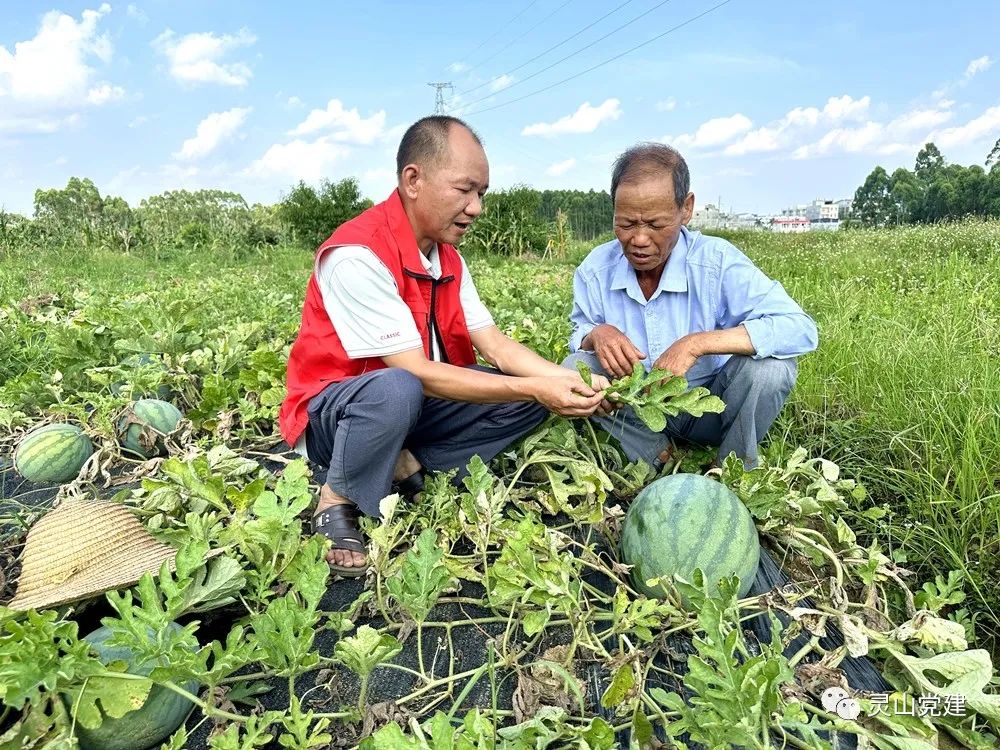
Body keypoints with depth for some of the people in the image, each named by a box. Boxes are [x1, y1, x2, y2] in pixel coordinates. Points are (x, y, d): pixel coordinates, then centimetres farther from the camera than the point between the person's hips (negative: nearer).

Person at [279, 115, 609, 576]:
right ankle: (338, 502, -12)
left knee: (529, 394, -5)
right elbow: (414, 372, -28)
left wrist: (567, 380, -19)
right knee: (397, 390, -41)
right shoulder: (356, 255, -25)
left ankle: (407, 467, -6)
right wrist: (534, 389, -29)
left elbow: (493, 345, -3)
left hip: (417, 405, 7)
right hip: (332, 414, -7)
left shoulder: (448, 257, 2)